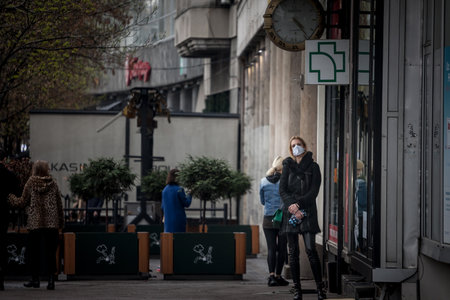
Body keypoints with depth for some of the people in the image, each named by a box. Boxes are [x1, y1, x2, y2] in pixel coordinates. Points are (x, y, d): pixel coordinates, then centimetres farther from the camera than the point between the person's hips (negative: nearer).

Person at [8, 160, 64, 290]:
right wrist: (61, 221, 14)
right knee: (50, 251, 1)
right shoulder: (53, 183, 3)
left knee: (34, 251, 9)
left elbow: (23, 202, 2)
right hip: (51, 223, 1)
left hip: (35, 222, -1)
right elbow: (59, 204, 6)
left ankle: (35, 278, 11)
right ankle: (51, 279, -7)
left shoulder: (31, 183, -2)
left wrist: (11, 198, 21)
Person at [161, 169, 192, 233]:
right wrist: (189, 195, 8)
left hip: (168, 219, 5)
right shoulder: (179, 190, -12)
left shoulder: (165, 190, 5)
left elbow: (162, 207, 11)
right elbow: (187, 203, -7)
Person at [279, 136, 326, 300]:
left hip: (308, 212, -2)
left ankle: (320, 287, -6)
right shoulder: (287, 166, 13)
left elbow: (314, 191, -1)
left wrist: (298, 204, -13)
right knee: (293, 252, 0)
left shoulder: (313, 167, 7)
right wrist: (292, 207, -11)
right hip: (290, 212, 2)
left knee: (310, 249, -11)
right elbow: (282, 190, 4)